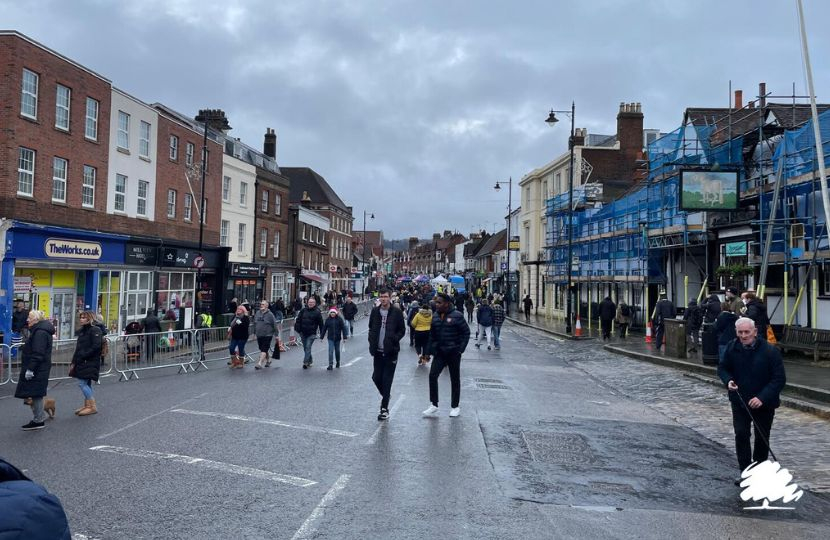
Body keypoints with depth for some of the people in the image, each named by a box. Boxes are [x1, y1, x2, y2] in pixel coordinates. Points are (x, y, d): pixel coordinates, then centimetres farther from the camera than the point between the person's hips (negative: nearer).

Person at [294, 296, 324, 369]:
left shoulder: (317, 312, -4)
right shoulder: (303, 310, 5)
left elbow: (320, 323, -1)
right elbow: (298, 320, 8)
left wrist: (321, 333, -1)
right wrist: (297, 329, 0)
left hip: (312, 333, -4)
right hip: (303, 332, 4)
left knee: (308, 347, -11)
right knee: (305, 348, 13)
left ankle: (306, 362, -10)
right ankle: (310, 360, 28)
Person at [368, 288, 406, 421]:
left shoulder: (396, 312, -5)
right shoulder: (375, 311, 7)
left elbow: (402, 330, 0)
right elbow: (371, 328, 18)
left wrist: (394, 339, -15)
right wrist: (372, 340, 3)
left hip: (390, 351, -4)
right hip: (378, 351, 4)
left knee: (387, 380, -2)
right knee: (376, 377, 6)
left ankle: (384, 408, 3)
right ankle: (385, 396, 34)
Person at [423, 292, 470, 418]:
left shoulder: (456, 316, -11)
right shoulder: (435, 316, 6)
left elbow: (466, 332, -8)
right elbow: (432, 335, 15)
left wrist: (460, 349, -12)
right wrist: (431, 349, 7)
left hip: (453, 353, -4)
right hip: (439, 353, 4)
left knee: (455, 379, 7)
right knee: (432, 375, -8)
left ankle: (455, 406, 19)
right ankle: (434, 405, 1)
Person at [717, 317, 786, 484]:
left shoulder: (770, 350, -17)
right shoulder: (732, 348, -7)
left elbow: (779, 378, -16)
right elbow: (722, 367, 8)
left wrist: (763, 398, -25)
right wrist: (728, 380, -15)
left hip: (764, 403, -2)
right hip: (739, 401, 2)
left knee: (762, 438, 12)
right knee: (741, 435, -8)